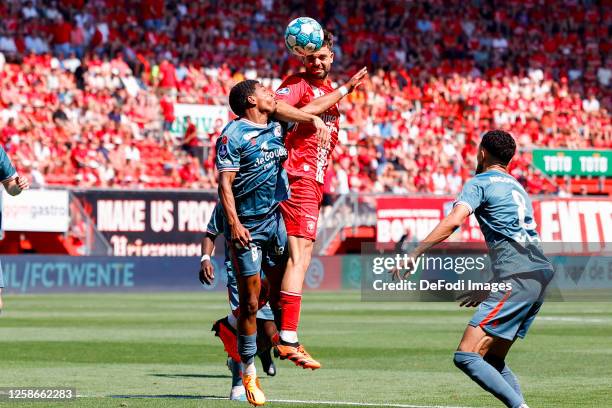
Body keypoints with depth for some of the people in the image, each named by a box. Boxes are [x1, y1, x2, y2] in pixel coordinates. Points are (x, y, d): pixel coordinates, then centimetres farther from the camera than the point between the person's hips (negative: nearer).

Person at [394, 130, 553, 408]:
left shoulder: (480, 183, 2)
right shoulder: (517, 188, 28)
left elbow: (454, 220, -16)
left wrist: (415, 254, -18)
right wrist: (488, 290, 37)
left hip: (517, 281, -9)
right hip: (541, 273, 9)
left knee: (465, 356, -13)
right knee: (492, 360, 16)